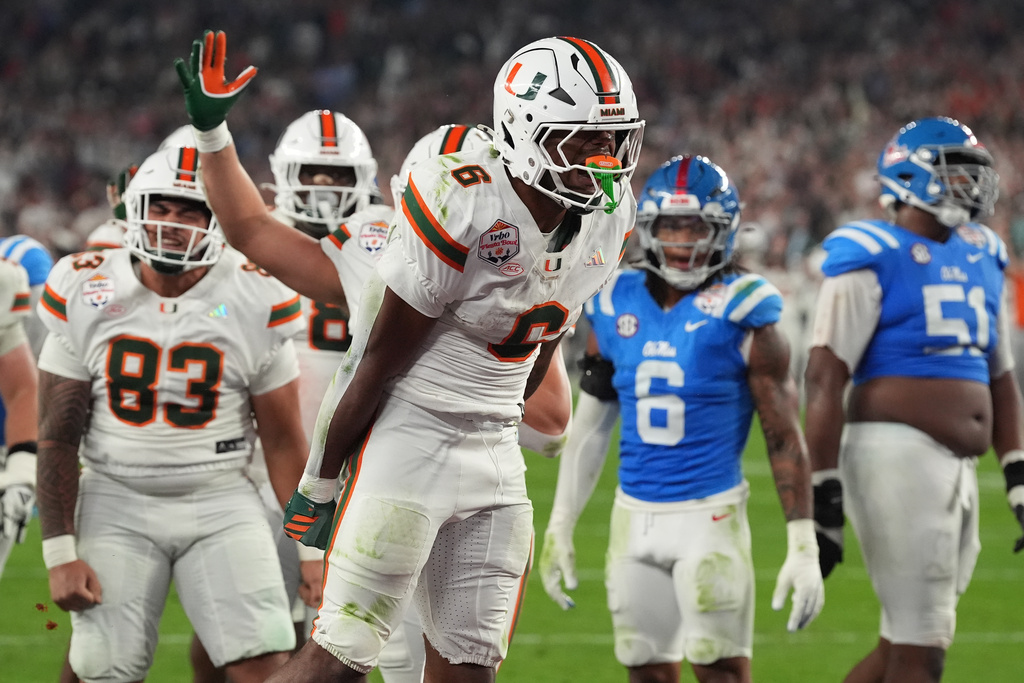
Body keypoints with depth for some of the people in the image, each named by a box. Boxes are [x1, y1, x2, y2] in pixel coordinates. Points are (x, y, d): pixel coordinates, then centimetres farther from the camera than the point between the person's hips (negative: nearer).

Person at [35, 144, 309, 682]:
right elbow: (58, 435, 0)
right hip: (117, 498, 0)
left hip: (219, 501, 0)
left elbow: (283, 441, 2)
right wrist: (60, 554, -5)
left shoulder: (255, 302, -6)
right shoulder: (85, 293, -4)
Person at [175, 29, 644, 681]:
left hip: (493, 455, 7)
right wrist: (320, 484, -7)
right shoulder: (462, 207, -21)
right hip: (407, 437, -7)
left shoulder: (608, 220, 1)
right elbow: (381, 362, -14)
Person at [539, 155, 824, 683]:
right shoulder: (617, 308, 6)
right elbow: (589, 428, 15)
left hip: (709, 516, -5)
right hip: (634, 515, 5)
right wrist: (559, 527, 14)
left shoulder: (740, 315, -7)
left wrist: (803, 546, -10)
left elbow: (784, 437, -5)